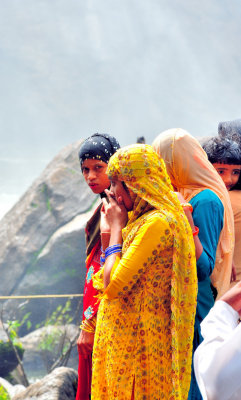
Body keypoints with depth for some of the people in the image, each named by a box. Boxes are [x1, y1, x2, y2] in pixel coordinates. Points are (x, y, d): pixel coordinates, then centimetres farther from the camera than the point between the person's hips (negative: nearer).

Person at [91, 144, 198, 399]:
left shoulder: (157, 223, -17)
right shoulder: (141, 220, 14)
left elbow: (113, 286, -20)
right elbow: (106, 283, 15)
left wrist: (117, 228, -10)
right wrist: (108, 231, 11)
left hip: (138, 344, -10)